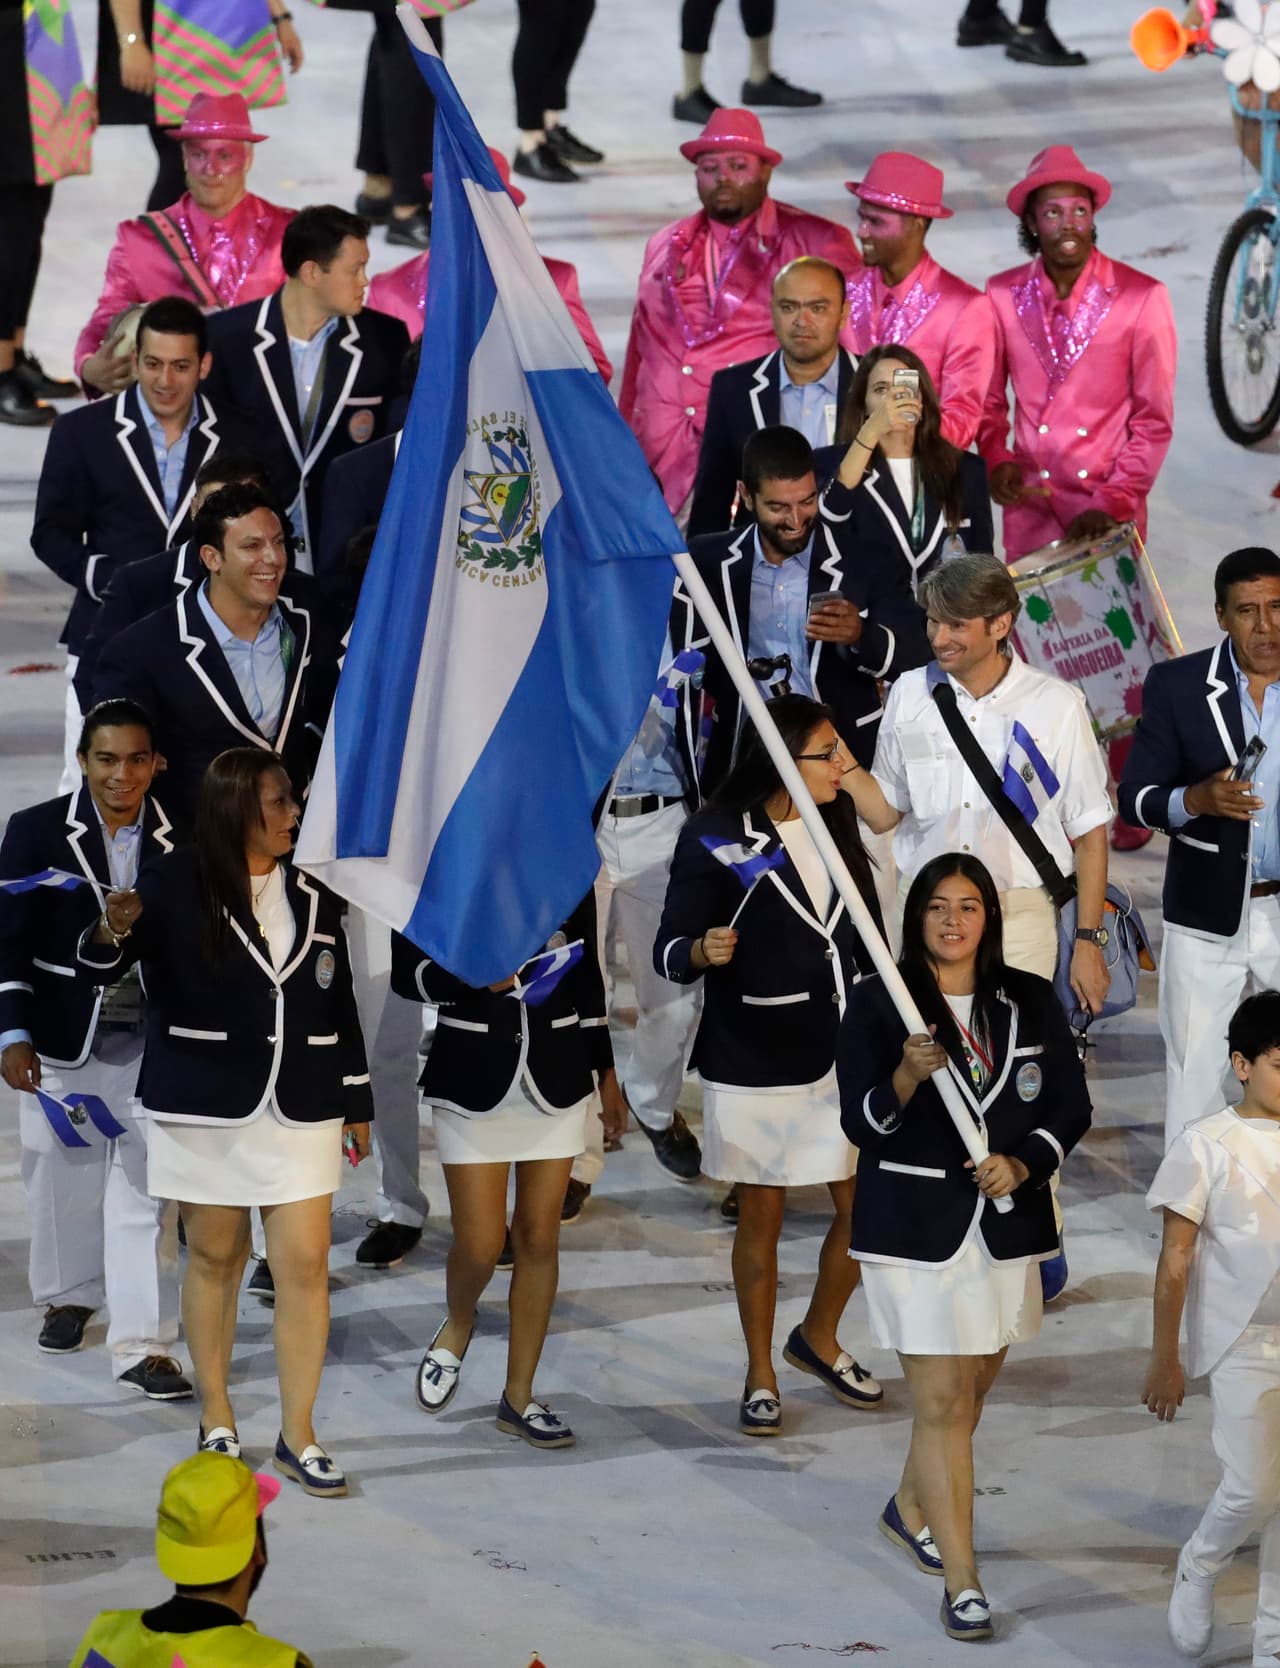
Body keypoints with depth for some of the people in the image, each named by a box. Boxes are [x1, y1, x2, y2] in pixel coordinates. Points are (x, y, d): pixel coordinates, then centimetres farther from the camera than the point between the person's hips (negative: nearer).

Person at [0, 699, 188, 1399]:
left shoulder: (181, 839, -2)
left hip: (151, 1043, -1)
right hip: (61, 1040, 1)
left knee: (144, 1191, -6)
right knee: (63, 1178, 15)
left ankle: (143, 1345, -5)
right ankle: (68, 1297, 41)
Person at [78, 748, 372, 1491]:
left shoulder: (313, 899, 7)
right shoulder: (177, 887, -6)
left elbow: (341, 1006, 13)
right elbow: (104, 967, -13)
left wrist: (357, 1103, 13)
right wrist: (113, 934, -36)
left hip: (300, 1111, 3)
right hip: (204, 1110, -3)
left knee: (306, 1264, -4)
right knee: (215, 1257, 7)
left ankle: (298, 1435, 2)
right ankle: (217, 1418, 21)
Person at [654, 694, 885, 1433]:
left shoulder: (837, 824, 4)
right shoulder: (717, 838, -12)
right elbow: (670, 949, -11)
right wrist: (702, 951, -33)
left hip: (845, 1048, 5)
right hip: (756, 1059, -4)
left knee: (865, 1208, 4)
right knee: (762, 1216, 7)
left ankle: (819, 1337, 29)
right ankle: (761, 1377, 21)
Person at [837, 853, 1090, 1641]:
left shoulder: (1032, 1002, 4)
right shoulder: (878, 1003, -5)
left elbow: (1072, 1105, 6)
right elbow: (861, 1123, -8)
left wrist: (1022, 1163, -11)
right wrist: (906, 1078, -27)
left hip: (1007, 1220, 4)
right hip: (915, 1225, -4)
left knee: (973, 1389, 17)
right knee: (941, 1404, -7)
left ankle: (910, 1510, 43)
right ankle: (963, 1583, -5)